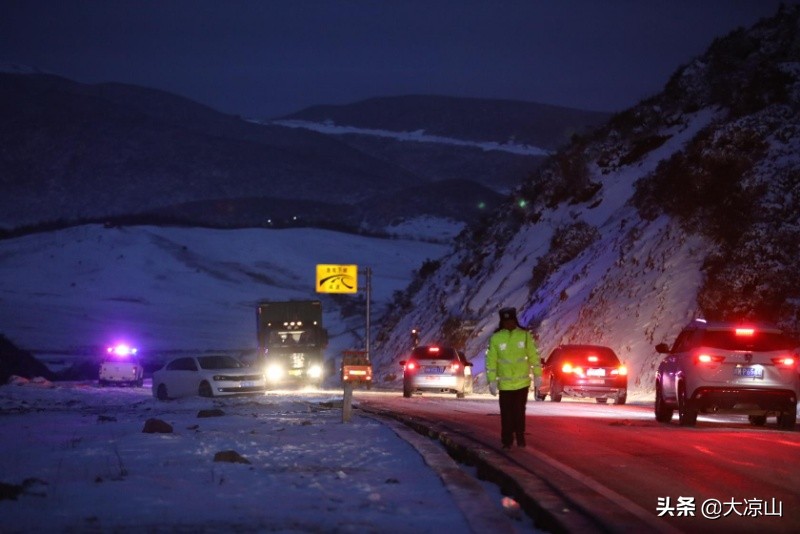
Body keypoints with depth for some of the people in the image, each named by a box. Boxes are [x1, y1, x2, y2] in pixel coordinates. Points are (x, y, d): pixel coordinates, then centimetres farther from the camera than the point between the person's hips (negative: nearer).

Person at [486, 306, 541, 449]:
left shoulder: (525, 335, -2)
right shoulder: (496, 338, -5)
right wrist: (492, 381, -7)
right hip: (505, 384, -1)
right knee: (506, 414, 1)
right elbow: (491, 361, -4)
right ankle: (507, 441, 8)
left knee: (520, 412, 8)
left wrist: (537, 375, 4)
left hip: (522, 382, 1)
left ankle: (520, 438, 19)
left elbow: (534, 356, 4)